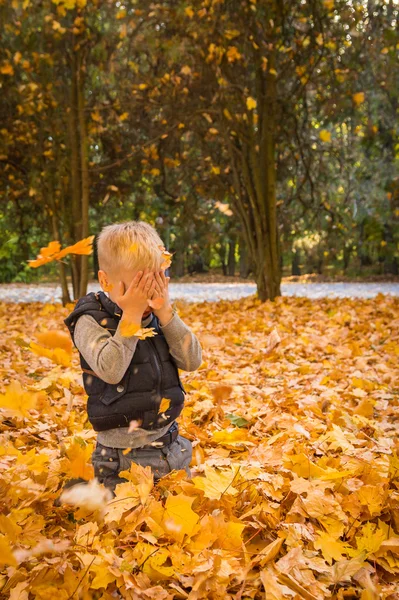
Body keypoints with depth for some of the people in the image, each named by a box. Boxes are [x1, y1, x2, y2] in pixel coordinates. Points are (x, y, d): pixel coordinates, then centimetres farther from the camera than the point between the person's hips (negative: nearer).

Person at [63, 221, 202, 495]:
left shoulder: (160, 317, 2)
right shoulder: (90, 321, -12)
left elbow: (193, 360, -7)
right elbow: (110, 370, -27)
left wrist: (165, 312, -15)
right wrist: (131, 316, -25)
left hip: (171, 442, 5)